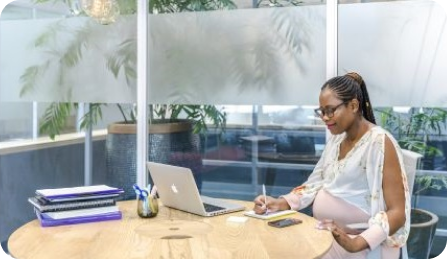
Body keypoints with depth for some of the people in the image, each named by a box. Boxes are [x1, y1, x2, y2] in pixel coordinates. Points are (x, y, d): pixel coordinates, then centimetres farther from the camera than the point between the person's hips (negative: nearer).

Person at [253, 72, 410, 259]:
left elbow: (398, 212, -16)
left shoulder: (379, 142, -14)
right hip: (325, 236, 6)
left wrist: (357, 244, -29)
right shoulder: (336, 138, 9)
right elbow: (316, 184, 11)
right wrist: (280, 203, -6)